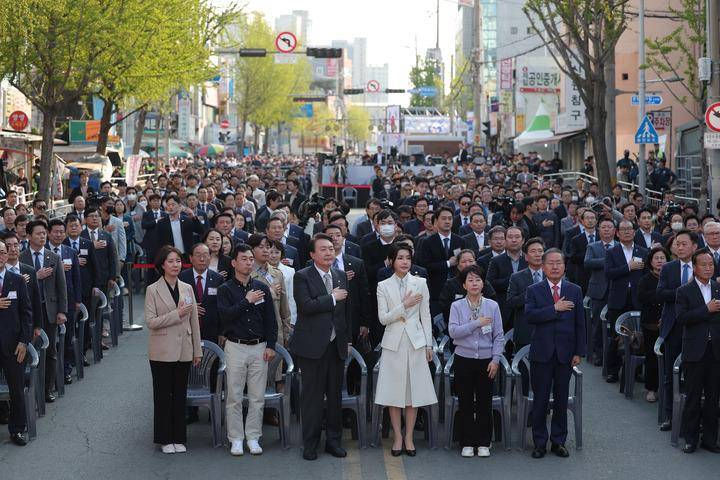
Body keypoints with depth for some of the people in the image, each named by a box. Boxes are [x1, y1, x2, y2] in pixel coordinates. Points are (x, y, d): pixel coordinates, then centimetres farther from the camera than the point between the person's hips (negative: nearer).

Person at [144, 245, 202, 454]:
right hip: (162, 352, -4)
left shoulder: (187, 288, 7)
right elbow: (150, 321, -12)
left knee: (180, 395, 8)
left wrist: (197, 350, 8)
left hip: (184, 350, 4)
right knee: (163, 395, 4)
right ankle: (165, 439, 13)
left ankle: (179, 438, 16)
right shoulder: (153, 290, -5)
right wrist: (177, 314, -19)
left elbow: (194, 321, 10)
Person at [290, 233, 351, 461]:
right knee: (312, 395, -1)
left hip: (336, 345, 5)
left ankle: (333, 440, 19)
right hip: (313, 345, -5)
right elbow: (306, 306, -20)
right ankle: (310, 444, 6)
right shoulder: (302, 277, -6)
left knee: (335, 395, 9)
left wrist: (347, 340, 17)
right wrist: (332, 298, -13)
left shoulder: (341, 277, 12)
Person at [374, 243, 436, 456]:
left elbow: (425, 316, 6)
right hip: (394, 343, -1)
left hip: (415, 342, 1)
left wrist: (429, 344, 3)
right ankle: (397, 437, 11)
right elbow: (383, 318, -4)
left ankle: (409, 437, 11)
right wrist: (404, 305, -14)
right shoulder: (383, 286, 2)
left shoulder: (420, 283, 4)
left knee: (414, 390, 2)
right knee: (394, 391, 1)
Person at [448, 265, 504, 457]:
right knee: (465, 403, 4)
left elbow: (499, 336, 2)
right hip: (464, 360, 0)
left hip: (486, 360, 0)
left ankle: (484, 443, 13)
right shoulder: (457, 306, -1)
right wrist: (476, 323, -16)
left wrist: (495, 360, -4)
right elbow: (453, 331, -12)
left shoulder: (492, 306, 1)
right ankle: (467, 443, 13)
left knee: (485, 402, 4)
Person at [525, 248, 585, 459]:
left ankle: (558, 441, 17)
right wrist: (555, 308, -20)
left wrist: (579, 352, 1)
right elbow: (529, 315, -14)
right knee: (540, 400, 3)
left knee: (561, 400, 7)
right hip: (542, 353, -2)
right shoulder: (534, 290, 2)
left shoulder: (574, 291, 7)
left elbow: (580, 323, 6)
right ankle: (540, 443, 11)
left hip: (565, 353, 2)